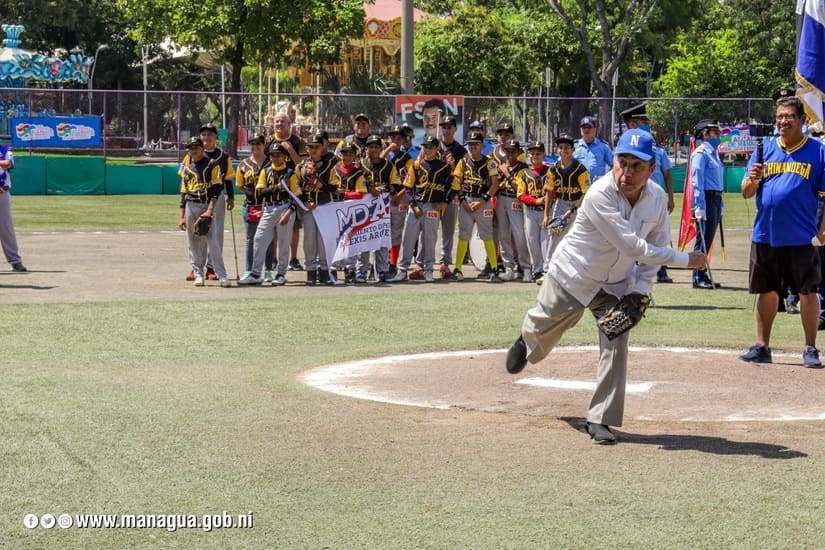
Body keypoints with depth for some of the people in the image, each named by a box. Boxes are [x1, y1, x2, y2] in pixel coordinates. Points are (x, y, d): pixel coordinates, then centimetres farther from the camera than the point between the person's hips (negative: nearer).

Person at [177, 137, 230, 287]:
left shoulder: (212, 165, 3)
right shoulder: (186, 168, 15)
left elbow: (217, 189, -4)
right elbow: (183, 193, 16)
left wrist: (210, 209, -15)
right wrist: (181, 217, 10)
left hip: (207, 206, -4)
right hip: (191, 207, 4)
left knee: (213, 242, -12)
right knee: (194, 244, 4)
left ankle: (222, 276, -13)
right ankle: (198, 274, 12)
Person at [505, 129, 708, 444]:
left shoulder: (657, 198, -14)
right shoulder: (601, 195, -33)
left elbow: (656, 246, 1)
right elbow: (633, 247, -36)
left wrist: (640, 290, -12)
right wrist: (685, 260, -31)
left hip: (617, 285, 4)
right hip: (572, 278, -3)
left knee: (616, 347, -10)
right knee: (543, 334, 16)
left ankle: (600, 420, 0)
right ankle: (526, 340, 55)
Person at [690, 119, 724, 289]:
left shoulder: (713, 153, 18)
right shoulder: (701, 153, -9)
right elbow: (697, 181, -15)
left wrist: (720, 205, 20)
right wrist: (699, 206, -20)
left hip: (716, 199, 9)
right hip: (706, 198, -9)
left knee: (708, 239, 11)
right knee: (703, 238, -7)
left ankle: (702, 274, 18)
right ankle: (698, 278, -4)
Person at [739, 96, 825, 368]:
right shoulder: (764, 149, 8)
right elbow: (746, 192, 6)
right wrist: (752, 180, -16)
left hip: (802, 238, -3)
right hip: (765, 235, 3)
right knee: (767, 292, 10)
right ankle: (762, 346, 17)